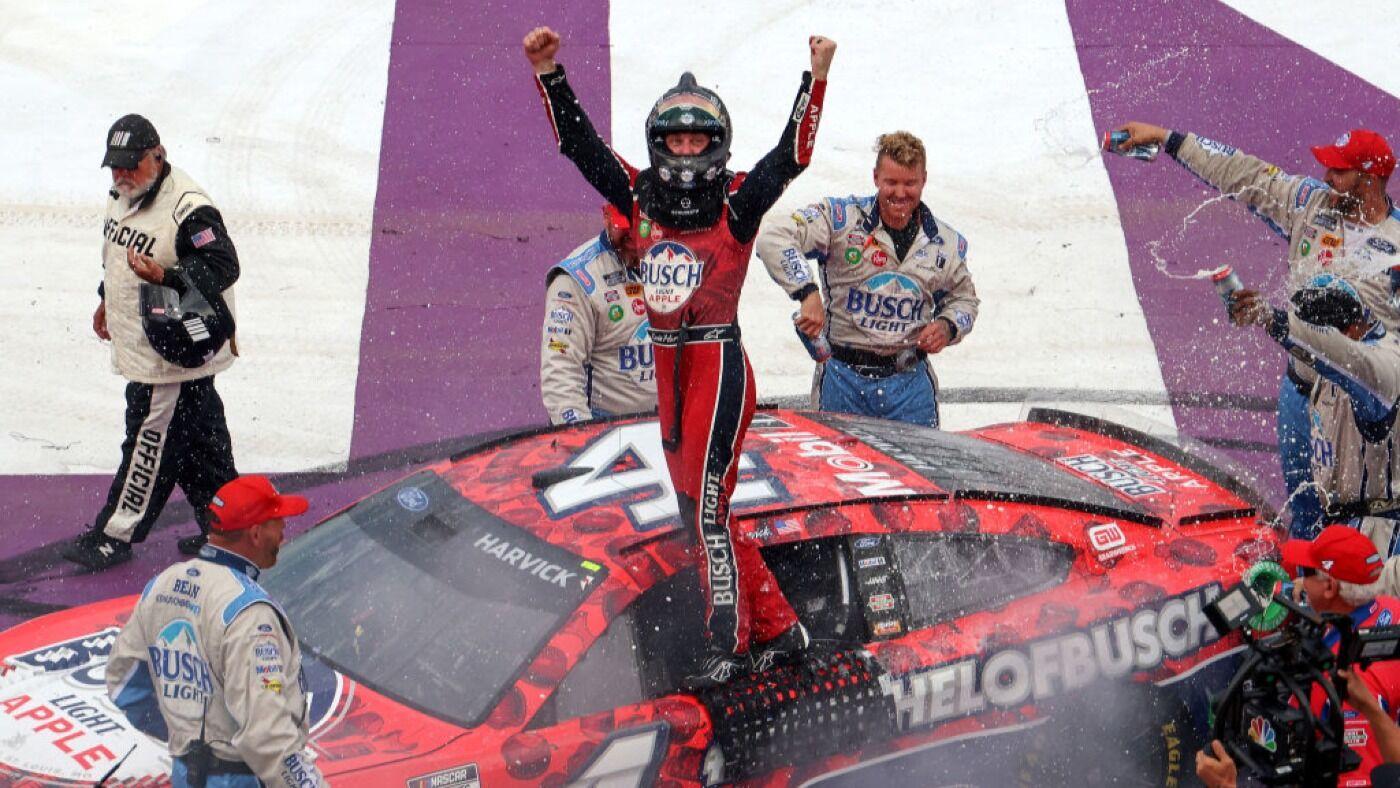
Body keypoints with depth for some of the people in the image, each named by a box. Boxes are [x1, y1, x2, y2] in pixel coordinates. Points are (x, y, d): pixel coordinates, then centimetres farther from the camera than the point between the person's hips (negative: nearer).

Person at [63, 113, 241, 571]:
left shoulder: (188, 208, -21)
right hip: (141, 346, 9)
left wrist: (165, 275, -36)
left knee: (151, 439, -2)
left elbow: (223, 267, -25)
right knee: (198, 439, 16)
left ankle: (115, 536, 6)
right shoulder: (121, 197, 9)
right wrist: (108, 299, 28)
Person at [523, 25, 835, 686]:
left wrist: (815, 78, -19)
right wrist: (548, 73, 4)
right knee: (697, 503, 9)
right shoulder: (640, 198, 7)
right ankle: (777, 627, 19)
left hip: (720, 364, -6)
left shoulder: (737, 203, -4)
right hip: (667, 367, 6)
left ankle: (728, 640, -2)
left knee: (705, 504, -10)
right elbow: (577, 141, 10)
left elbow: (792, 155, -11)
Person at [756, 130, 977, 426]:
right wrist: (807, 292, -28)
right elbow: (773, 240, -16)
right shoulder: (842, 218, -6)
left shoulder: (946, 243, 5)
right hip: (844, 378, -2)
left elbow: (964, 298, 22)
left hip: (910, 382, 2)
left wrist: (948, 327, -1)